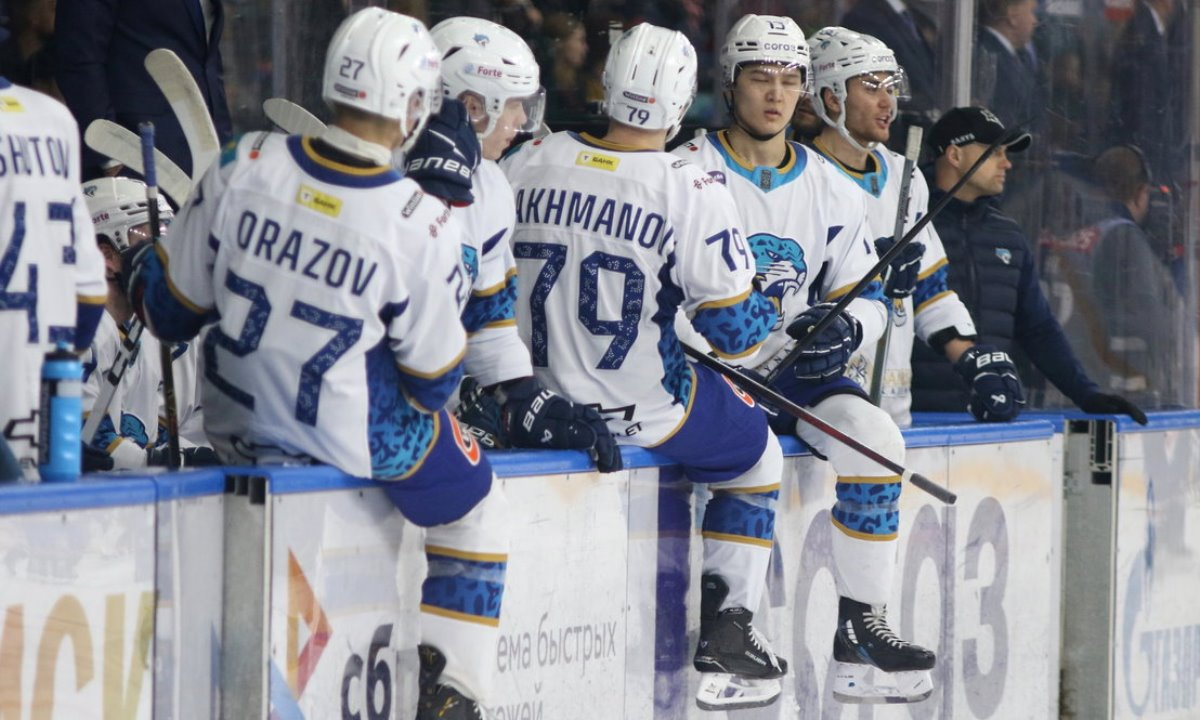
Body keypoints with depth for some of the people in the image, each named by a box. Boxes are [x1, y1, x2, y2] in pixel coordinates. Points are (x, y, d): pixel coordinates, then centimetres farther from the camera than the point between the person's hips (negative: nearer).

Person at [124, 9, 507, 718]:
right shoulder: (422, 226, -25)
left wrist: (145, 274, 18)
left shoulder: (246, 167, -16)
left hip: (238, 421, 4)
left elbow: (172, 307, -5)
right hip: (356, 439, -4)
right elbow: (433, 380, -14)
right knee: (477, 506, 21)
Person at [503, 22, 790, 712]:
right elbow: (734, 329, -14)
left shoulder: (529, 163, -5)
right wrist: (768, 312, 9)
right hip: (644, 408, -5)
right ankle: (725, 633, 17)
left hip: (537, 393, 5)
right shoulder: (693, 192, -17)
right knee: (756, 458, 23)